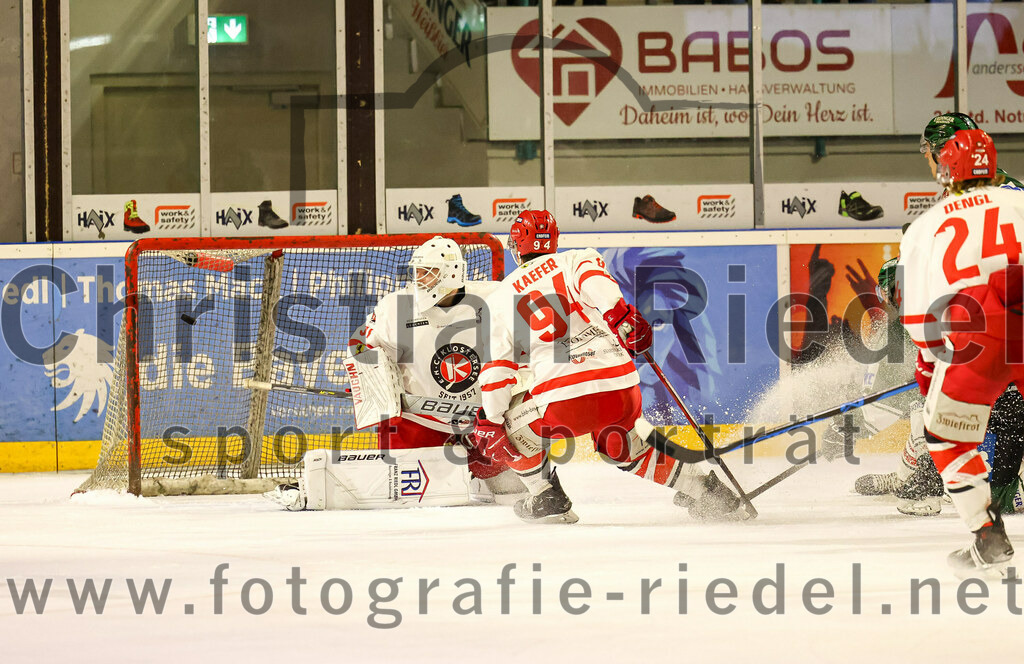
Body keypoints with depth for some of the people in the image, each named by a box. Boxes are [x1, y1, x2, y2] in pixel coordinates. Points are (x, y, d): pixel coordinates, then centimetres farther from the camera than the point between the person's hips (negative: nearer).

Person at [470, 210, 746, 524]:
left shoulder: (500, 299, 16)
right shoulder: (575, 260, 17)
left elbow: (497, 368, 9)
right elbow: (594, 281, -8)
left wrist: (490, 422, 14)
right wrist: (621, 316, -19)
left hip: (563, 402, -3)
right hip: (622, 389, 3)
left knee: (510, 423, 26)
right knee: (624, 444, 32)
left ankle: (548, 499, 22)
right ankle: (706, 489, 24)